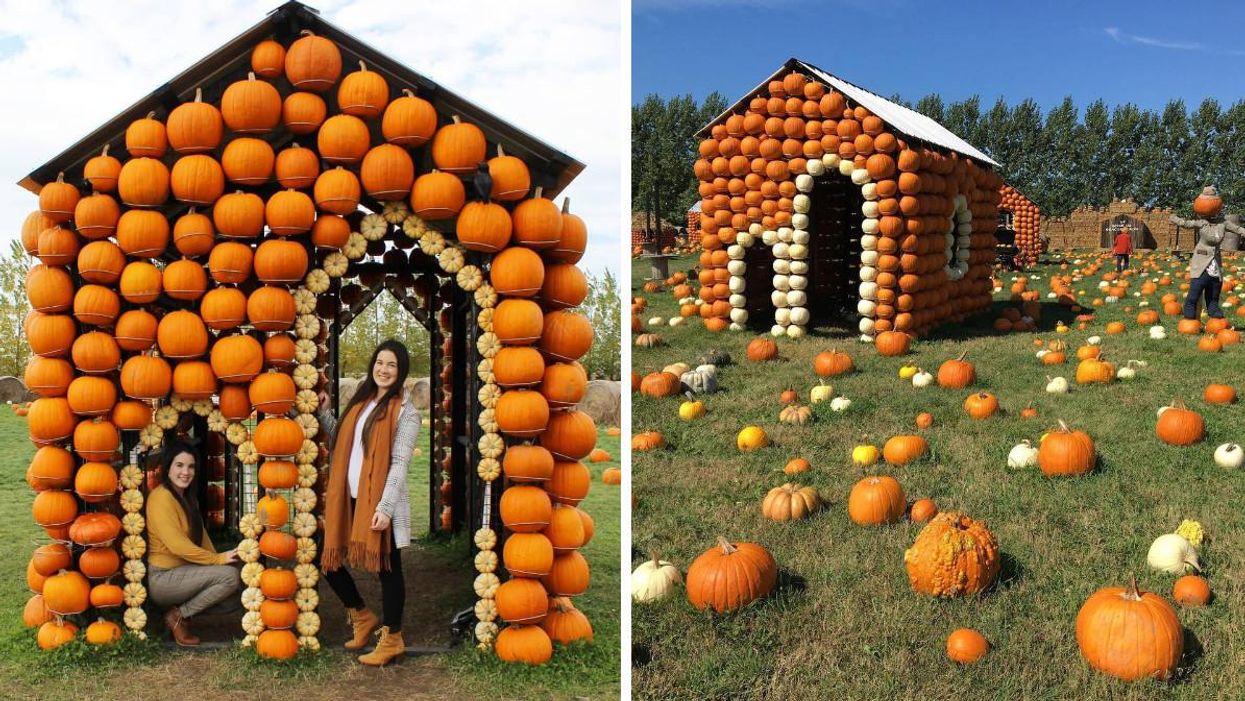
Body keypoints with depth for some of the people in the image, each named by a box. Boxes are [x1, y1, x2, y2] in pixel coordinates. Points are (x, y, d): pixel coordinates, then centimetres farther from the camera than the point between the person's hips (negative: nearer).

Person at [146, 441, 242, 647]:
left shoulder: (187, 497, 12)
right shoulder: (161, 497, -18)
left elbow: (200, 534, 9)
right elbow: (177, 545, -23)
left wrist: (216, 560, -7)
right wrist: (219, 559, -19)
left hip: (182, 571, 9)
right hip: (162, 578, -8)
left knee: (236, 599, -4)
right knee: (230, 575, -22)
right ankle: (178, 615, -8)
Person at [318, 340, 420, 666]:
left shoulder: (406, 412, -7)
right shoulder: (361, 400, 13)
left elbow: (399, 464, -14)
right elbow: (341, 442, 19)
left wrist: (384, 507, -21)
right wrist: (323, 412, 12)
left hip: (381, 504, -7)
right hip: (349, 499, 7)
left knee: (388, 569, 3)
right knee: (330, 562, 10)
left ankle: (392, 639, 18)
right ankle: (363, 616, 33)